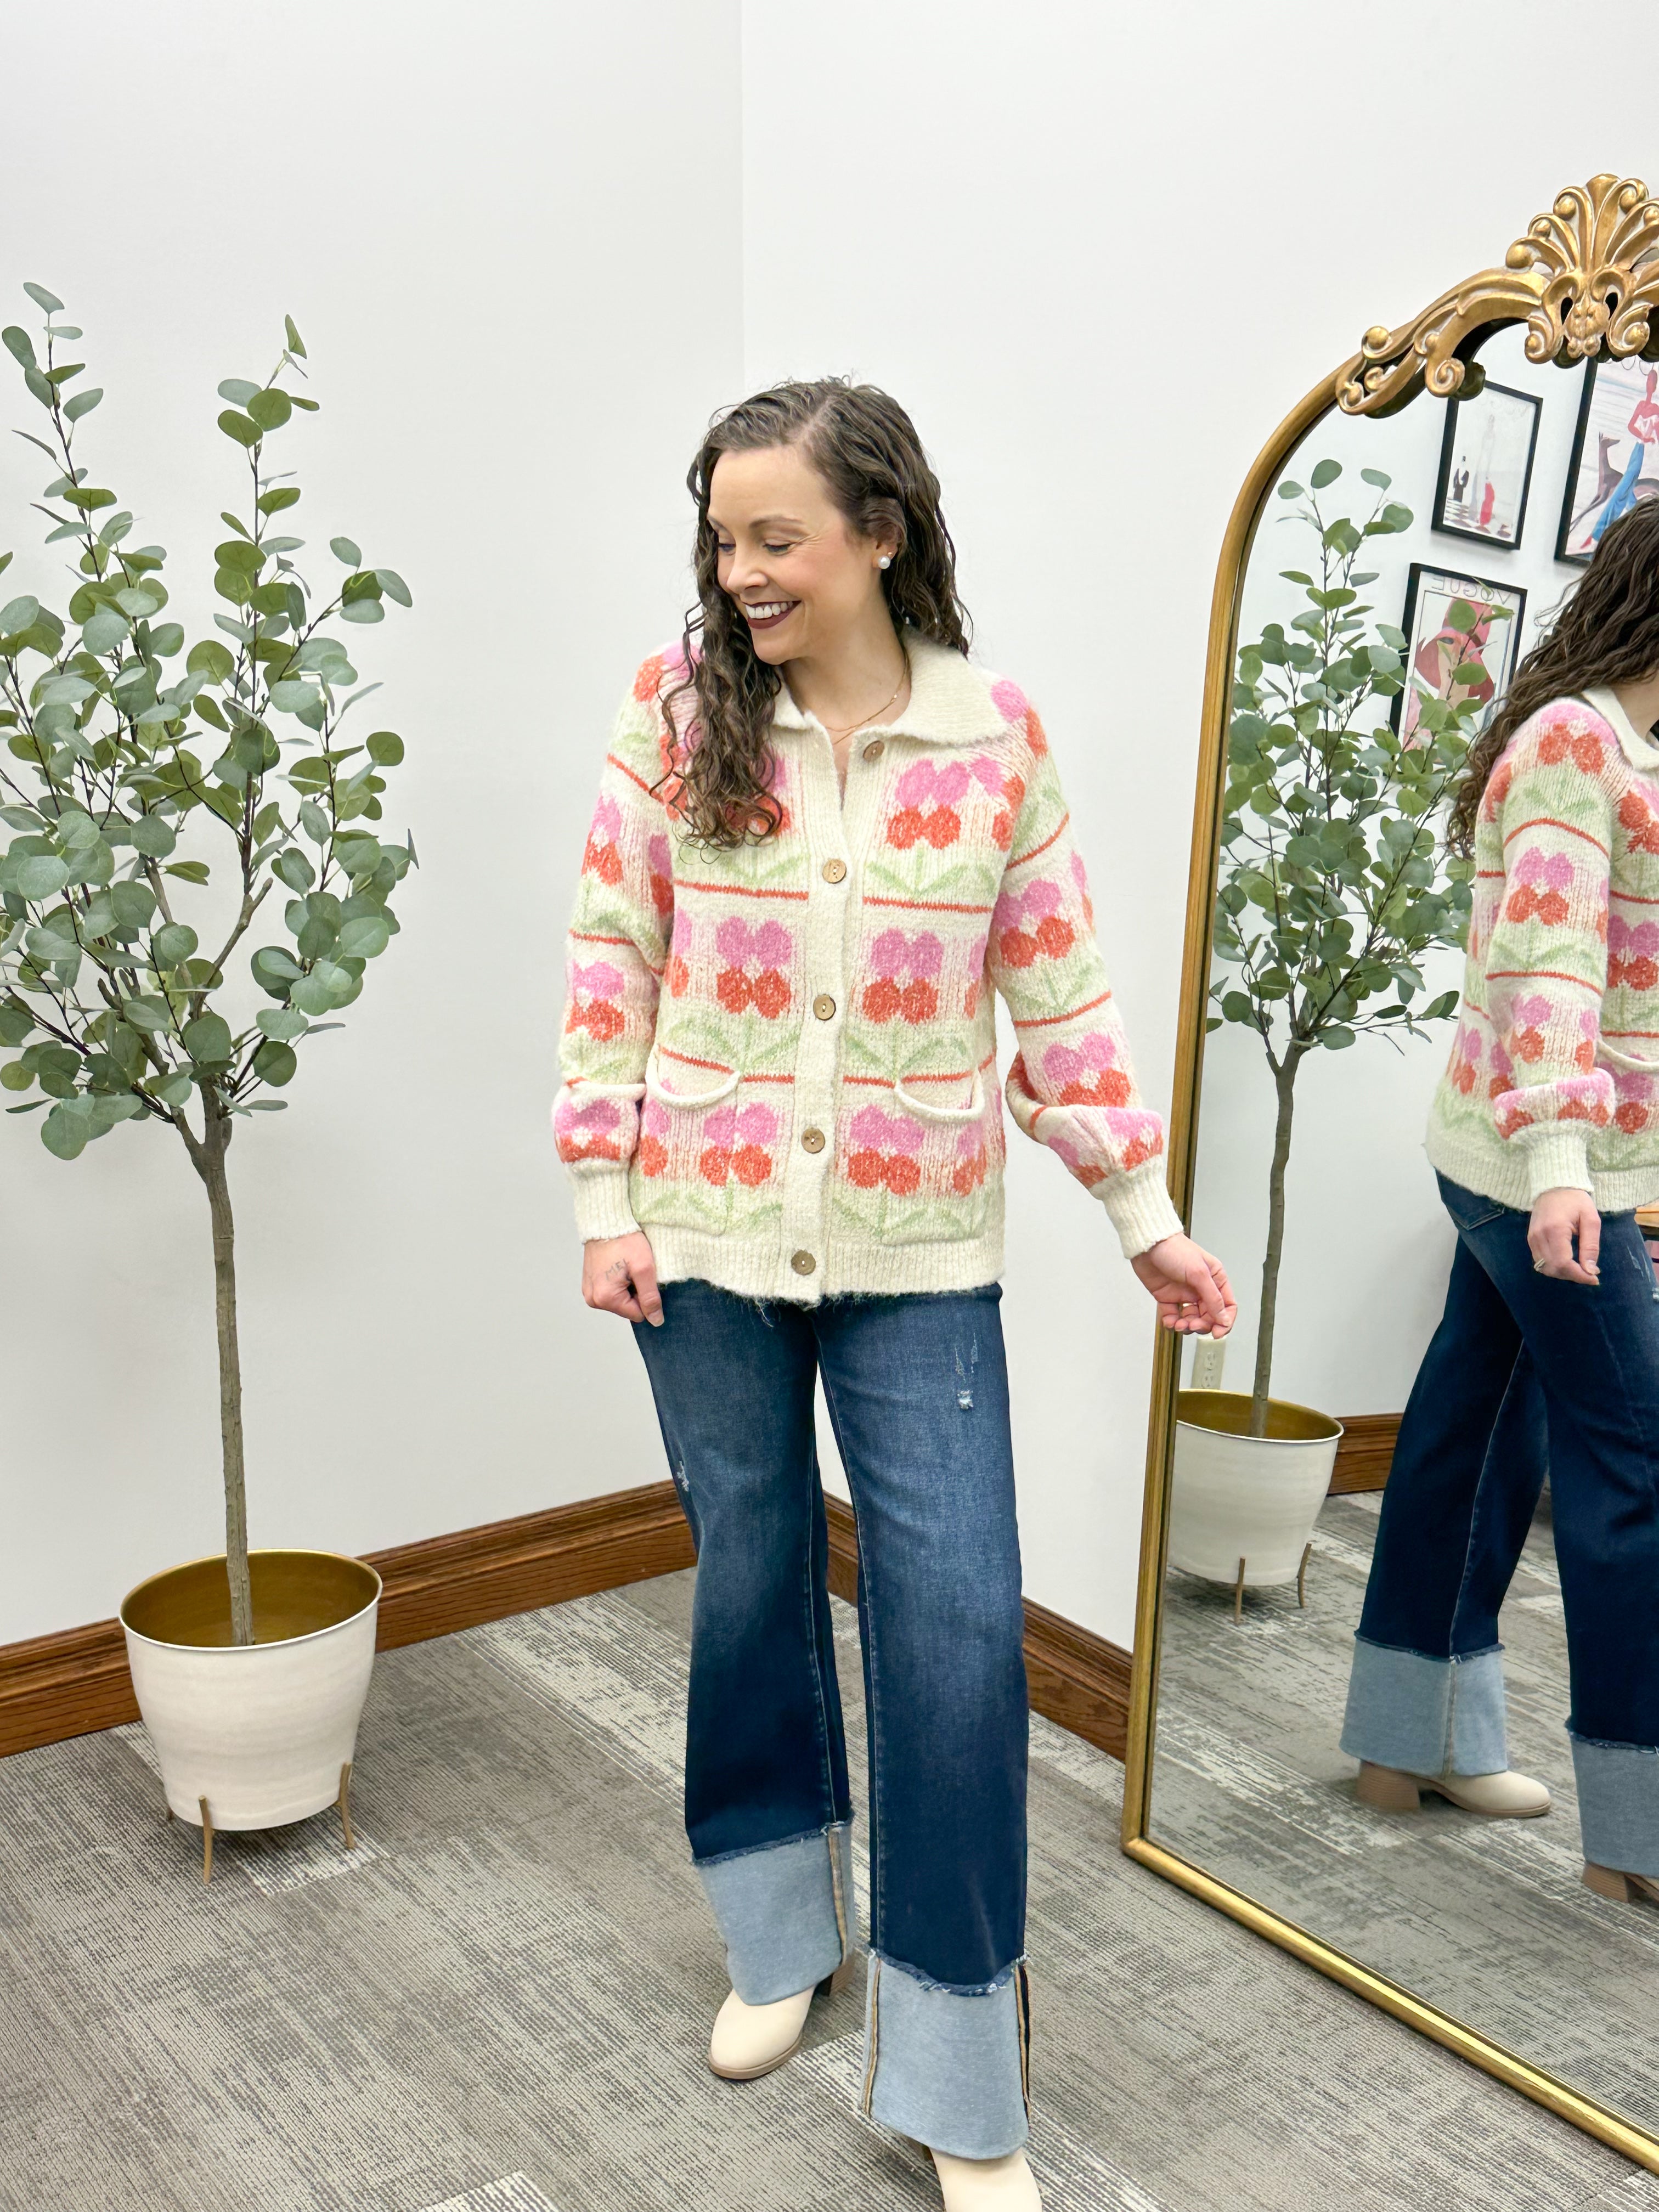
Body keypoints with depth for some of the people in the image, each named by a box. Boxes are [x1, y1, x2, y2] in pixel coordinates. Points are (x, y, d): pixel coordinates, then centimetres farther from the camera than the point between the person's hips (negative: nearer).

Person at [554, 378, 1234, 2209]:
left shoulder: (997, 735, -2)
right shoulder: (676, 712, -2)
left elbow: (1058, 992, 3)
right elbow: (609, 969, -1)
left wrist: (1144, 1213, 3)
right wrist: (605, 1201, -4)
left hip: (918, 1250, 0)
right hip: (710, 1235, 1)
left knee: (958, 1627, -1)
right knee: (750, 1578, 15)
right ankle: (783, 1936, 41)